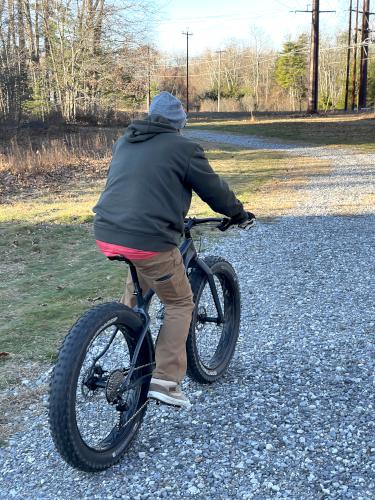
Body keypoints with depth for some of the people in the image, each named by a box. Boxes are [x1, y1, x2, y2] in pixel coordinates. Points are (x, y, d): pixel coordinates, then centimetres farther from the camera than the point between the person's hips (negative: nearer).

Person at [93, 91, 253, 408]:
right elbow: (214, 189, 6)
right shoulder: (183, 148, 0)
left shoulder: (125, 142, 20)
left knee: (138, 279, 35)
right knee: (179, 303, 11)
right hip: (149, 240, -7)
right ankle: (165, 380, 5)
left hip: (106, 234, 7)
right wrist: (239, 213, 24)